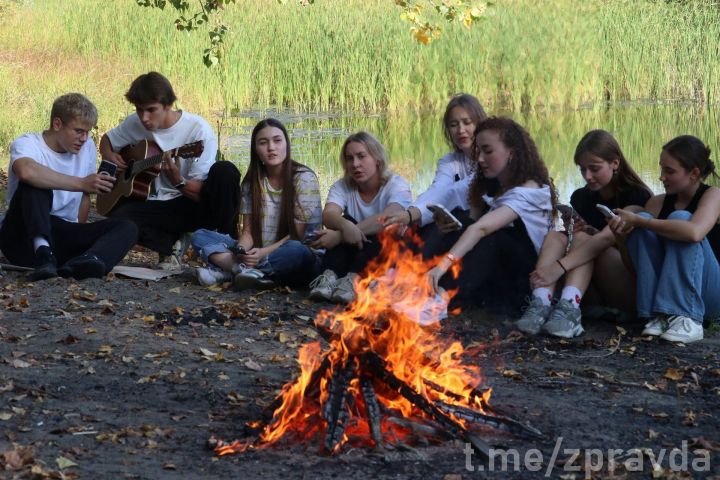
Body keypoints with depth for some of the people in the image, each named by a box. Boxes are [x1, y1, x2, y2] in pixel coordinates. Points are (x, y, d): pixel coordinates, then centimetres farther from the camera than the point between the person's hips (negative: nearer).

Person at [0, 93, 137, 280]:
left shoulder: (87, 147, 9)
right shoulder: (26, 144, -10)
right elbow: (26, 171, -35)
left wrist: (80, 239, 13)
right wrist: (81, 183, -33)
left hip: (63, 238, 5)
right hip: (23, 236, -5)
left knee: (127, 228, -18)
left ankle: (78, 264, -49)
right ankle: (43, 254, -46)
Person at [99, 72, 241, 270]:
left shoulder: (198, 130, -15)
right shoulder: (134, 124, 0)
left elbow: (205, 192, -15)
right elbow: (106, 140, 22)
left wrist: (178, 181, -35)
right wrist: (109, 156, -2)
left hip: (193, 207, -3)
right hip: (154, 205, 3)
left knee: (226, 172, -34)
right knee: (118, 217, -30)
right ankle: (171, 245, -4)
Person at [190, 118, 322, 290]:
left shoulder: (304, 179, -7)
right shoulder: (252, 181, 7)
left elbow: (298, 235, -10)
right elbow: (248, 230, 4)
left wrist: (264, 252, -24)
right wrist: (240, 252, -19)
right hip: (256, 253, 5)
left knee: (295, 251, -41)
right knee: (199, 236, -9)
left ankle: (225, 270, -32)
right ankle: (248, 270, -32)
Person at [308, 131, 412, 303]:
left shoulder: (397, 185, -9)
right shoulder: (342, 186, 1)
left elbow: (389, 218, -31)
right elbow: (328, 215, -21)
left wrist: (339, 236, -39)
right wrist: (345, 226, -47)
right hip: (351, 254, 3)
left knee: (381, 229, -31)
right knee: (346, 221, -23)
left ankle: (352, 280, -47)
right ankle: (330, 277, -41)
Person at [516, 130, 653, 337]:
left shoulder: (637, 196, -8)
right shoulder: (581, 198, 12)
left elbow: (608, 237, -25)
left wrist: (559, 266, -36)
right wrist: (576, 230, -8)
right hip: (595, 291, 6)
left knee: (583, 239, -26)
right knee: (555, 237, -15)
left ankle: (569, 308, -50)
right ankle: (540, 303, -42)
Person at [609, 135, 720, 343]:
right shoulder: (658, 203, 6)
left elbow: (694, 232, -32)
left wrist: (638, 221, -25)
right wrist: (623, 233, -19)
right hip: (664, 292, 5)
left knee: (679, 219, -23)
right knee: (643, 222, -14)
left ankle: (688, 320, -30)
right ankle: (658, 316, -22)